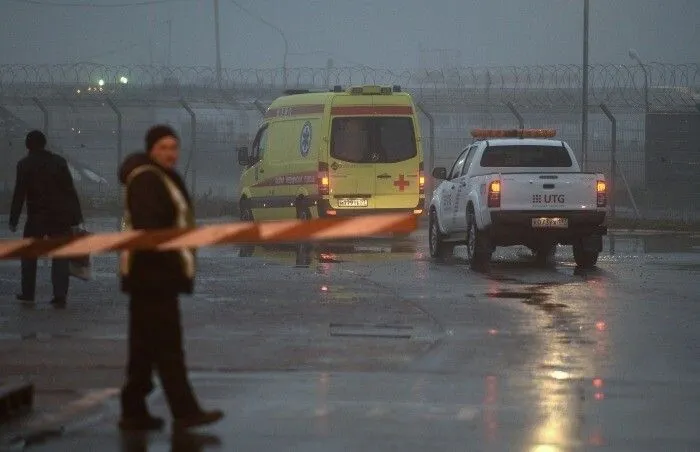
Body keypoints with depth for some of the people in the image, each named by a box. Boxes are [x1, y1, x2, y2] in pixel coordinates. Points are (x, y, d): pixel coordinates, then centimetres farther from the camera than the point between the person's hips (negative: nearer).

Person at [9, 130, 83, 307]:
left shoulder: (24, 165, -3)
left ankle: (27, 293, 15)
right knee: (60, 256, 4)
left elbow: (19, 194, -6)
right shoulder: (59, 161, 2)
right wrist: (76, 216, 4)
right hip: (60, 217, 1)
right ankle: (60, 295, -7)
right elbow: (70, 190, 1)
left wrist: (13, 220, -2)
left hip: (36, 218, -1)